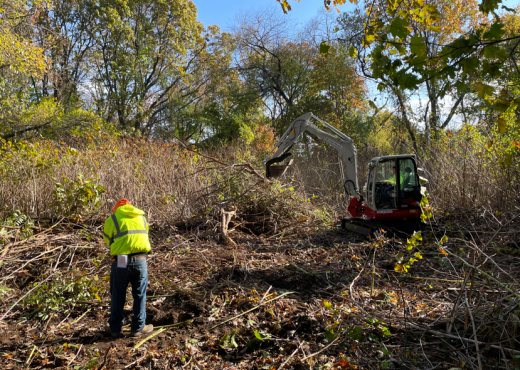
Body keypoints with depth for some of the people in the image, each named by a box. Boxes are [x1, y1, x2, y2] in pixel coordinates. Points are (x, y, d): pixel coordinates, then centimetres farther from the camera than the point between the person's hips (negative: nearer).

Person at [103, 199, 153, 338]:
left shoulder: (112, 219, 3)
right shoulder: (141, 217, 13)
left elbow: (107, 240, 12)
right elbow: (145, 235, 15)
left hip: (121, 262, -2)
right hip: (140, 260, 2)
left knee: (118, 296, 15)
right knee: (139, 295, 13)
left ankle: (115, 328, 27)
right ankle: (138, 327, 21)